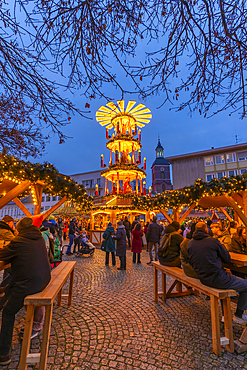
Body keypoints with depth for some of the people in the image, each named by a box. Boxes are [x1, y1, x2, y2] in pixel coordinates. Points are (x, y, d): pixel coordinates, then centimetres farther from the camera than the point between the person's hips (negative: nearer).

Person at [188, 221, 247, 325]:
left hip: (202, 278, 7)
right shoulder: (213, 241, -14)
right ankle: (238, 315, 27)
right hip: (217, 279, -6)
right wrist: (222, 246, 13)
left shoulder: (190, 243, 1)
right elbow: (227, 259, -4)